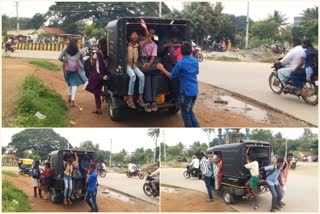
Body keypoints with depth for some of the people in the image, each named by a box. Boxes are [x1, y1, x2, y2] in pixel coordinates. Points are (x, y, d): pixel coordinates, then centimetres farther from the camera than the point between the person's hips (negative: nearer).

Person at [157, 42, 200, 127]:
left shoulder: (180, 63, -15)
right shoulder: (195, 61, 4)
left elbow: (171, 76, -6)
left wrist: (161, 69, 5)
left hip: (186, 91, -6)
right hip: (194, 91, 7)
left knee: (185, 113, 8)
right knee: (189, 110, 24)